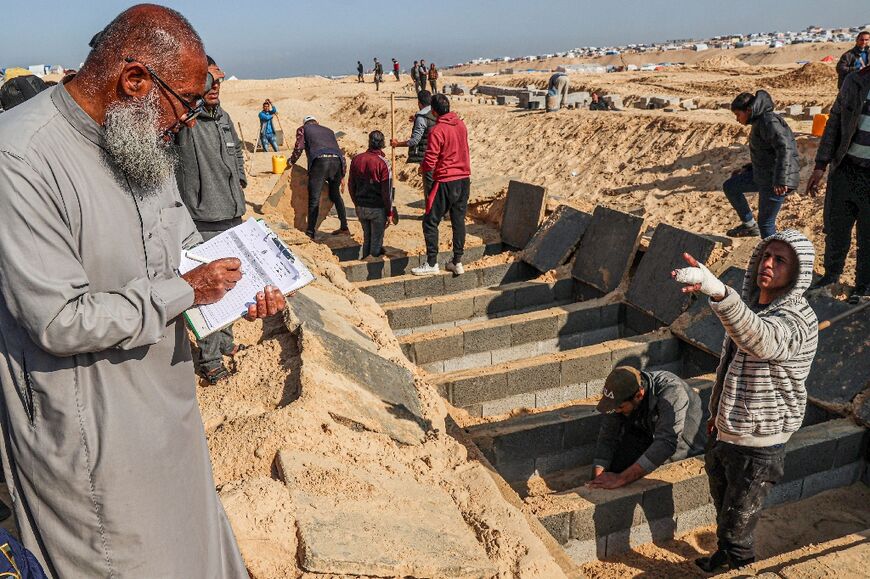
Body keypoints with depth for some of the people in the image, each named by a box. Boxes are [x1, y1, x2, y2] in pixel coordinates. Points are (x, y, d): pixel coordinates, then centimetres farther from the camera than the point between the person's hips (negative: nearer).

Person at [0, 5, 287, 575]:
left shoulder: (142, 143, 1)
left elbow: (184, 241, 14)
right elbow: (61, 321, -28)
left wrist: (241, 286, -3)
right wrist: (183, 291, -20)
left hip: (166, 395, 8)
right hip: (92, 430, -7)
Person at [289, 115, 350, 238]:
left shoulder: (303, 129, 22)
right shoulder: (328, 131, 34)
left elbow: (299, 148, 9)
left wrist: (291, 161, 28)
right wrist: (342, 175, 31)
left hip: (320, 160, -5)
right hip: (337, 160, 5)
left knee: (314, 198, -2)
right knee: (335, 195, 21)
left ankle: (310, 232, -3)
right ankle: (344, 227, 24)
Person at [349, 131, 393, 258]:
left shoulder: (356, 159, 0)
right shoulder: (383, 163, -16)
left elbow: (351, 185, 8)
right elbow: (387, 191, -15)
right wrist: (389, 212, -5)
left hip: (360, 208, 5)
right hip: (377, 209, -5)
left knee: (366, 237, 21)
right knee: (376, 240, 8)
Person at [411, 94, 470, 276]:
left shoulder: (437, 131, -17)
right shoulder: (461, 125, 5)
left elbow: (430, 162, -17)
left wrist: (422, 169, 5)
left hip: (445, 182, -7)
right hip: (464, 179, 7)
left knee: (430, 222, 4)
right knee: (458, 220, 12)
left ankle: (431, 264, 6)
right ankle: (457, 262, 17)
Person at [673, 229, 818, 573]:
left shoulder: (797, 320, -25)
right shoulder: (751, 305, 3)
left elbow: (760, 340, -50)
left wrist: (718, 291, -67)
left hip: (757, 445, -8)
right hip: (725, 434, 8)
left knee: (737, 527, 9)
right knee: (723, 507, 27)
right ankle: (725, 556, 50)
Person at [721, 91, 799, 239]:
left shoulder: (769, 121, -18)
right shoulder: (759, 122, 15)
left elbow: (784, 147, -31)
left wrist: (780, 180, -38)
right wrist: (746, 169, 19)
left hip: (777, 182, -10)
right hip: (763, 174, 10)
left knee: (766, 223, -2)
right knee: (729, 186, 16)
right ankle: (749, 225, 22)